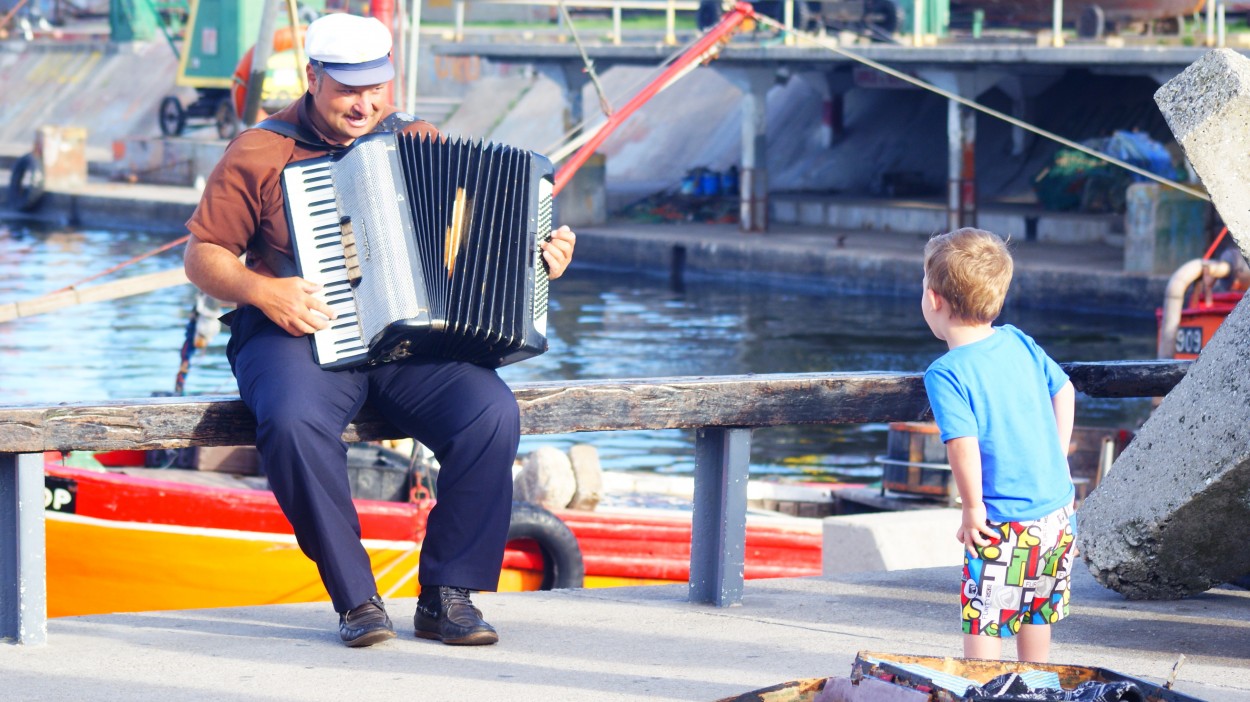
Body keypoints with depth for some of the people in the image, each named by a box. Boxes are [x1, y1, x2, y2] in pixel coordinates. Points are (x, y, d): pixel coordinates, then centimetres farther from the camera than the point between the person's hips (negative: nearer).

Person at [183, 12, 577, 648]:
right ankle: (355, 600, -24)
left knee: (492, 413, -27)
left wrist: (542, 253, 2)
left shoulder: (419, 142, 14)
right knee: (294, 422, -38)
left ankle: (448, 595, -15)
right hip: (299, 334, -3)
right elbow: (203, 256, 5)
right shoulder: (259, 154, 4)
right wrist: (263, 291, -14)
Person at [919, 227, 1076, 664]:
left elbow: (963, 444, -24)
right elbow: (1063, 390, 16)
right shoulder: (1018, 342, 5)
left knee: (983, 626, 2)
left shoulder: (945, 374, -15)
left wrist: (973, 509, -12)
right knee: (1036, 615, 21)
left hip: (1007, 526, -7)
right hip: (1058, 512, 7)